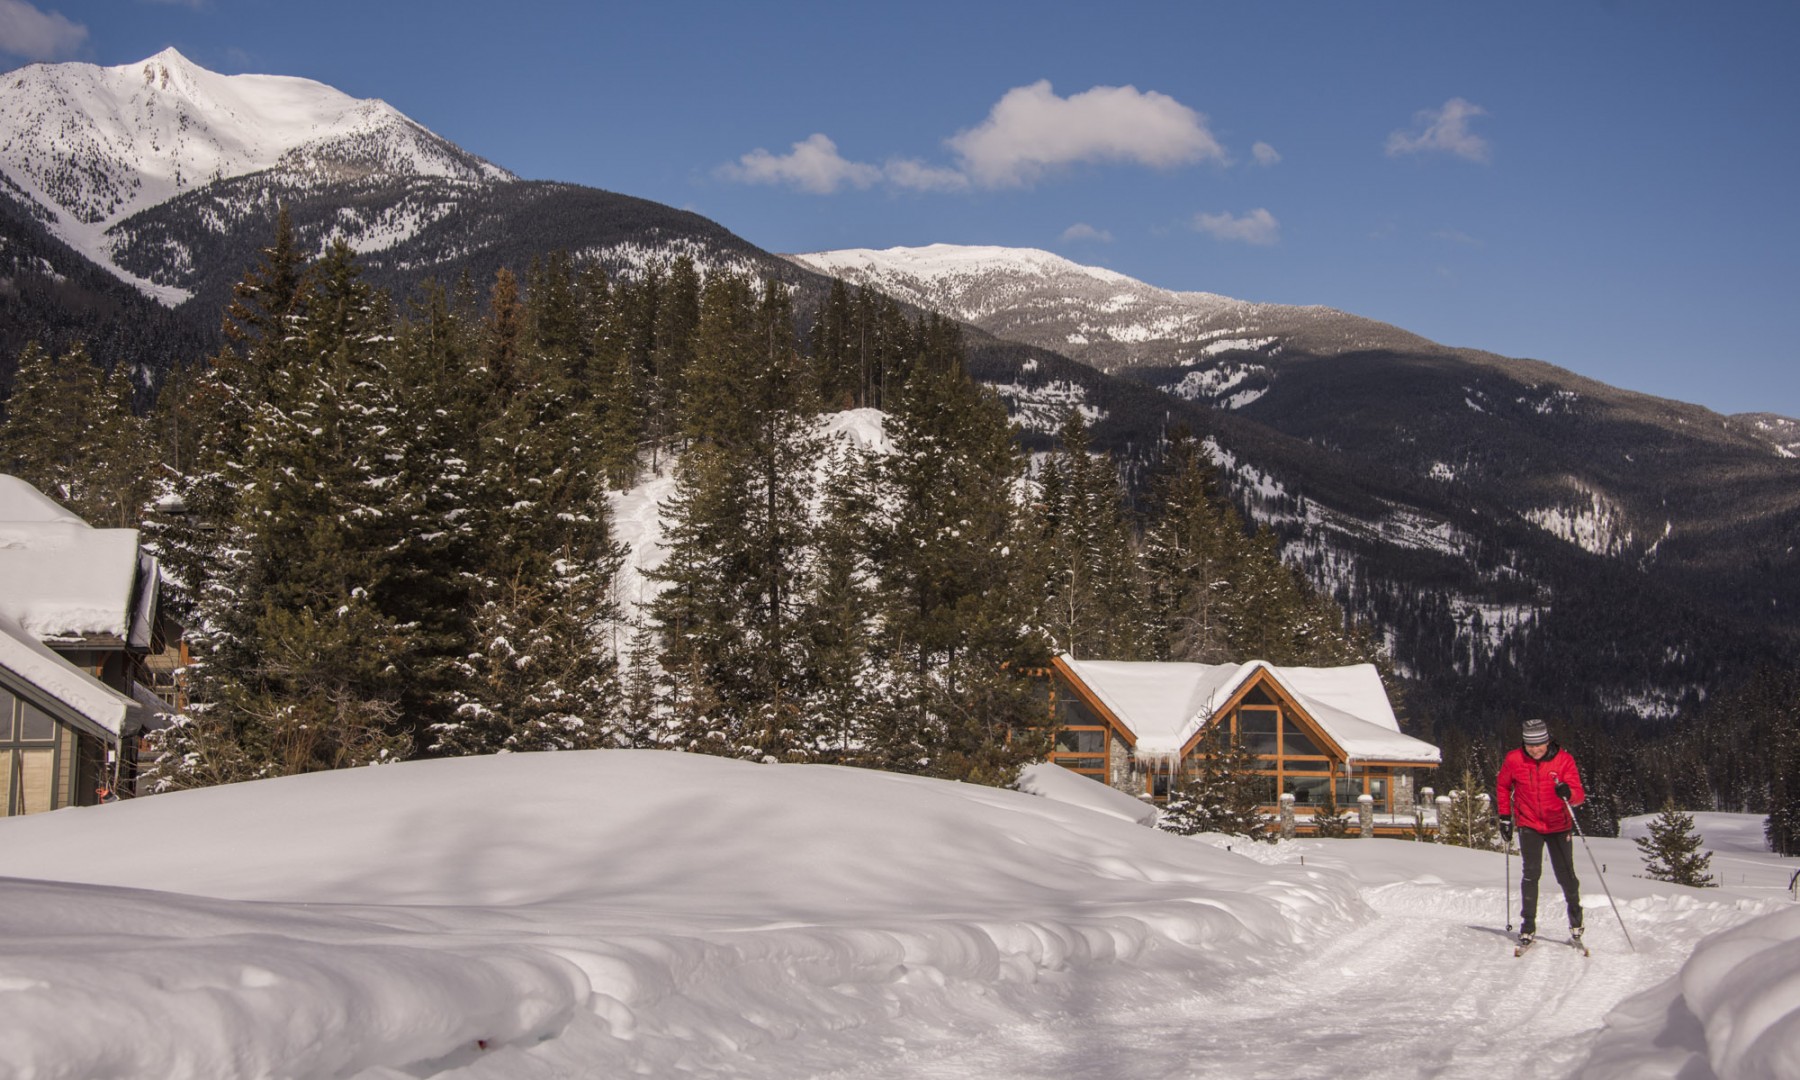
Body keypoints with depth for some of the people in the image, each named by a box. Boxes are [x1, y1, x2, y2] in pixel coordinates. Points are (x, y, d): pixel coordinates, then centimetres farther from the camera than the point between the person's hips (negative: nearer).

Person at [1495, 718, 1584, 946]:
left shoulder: (1564, 760, -13)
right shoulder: (1513, 760, -9)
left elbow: (1579, 795, -18)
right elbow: (1502, 786, 9)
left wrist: (1568, 793, -40)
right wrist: (1505, 816, 7)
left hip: (1559, 826, 0)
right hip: (1529, 825, 0)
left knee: (1566, 875, 1)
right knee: (1531, 873, -7)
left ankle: (1575, 919, 25)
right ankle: (1528, 924, 2)